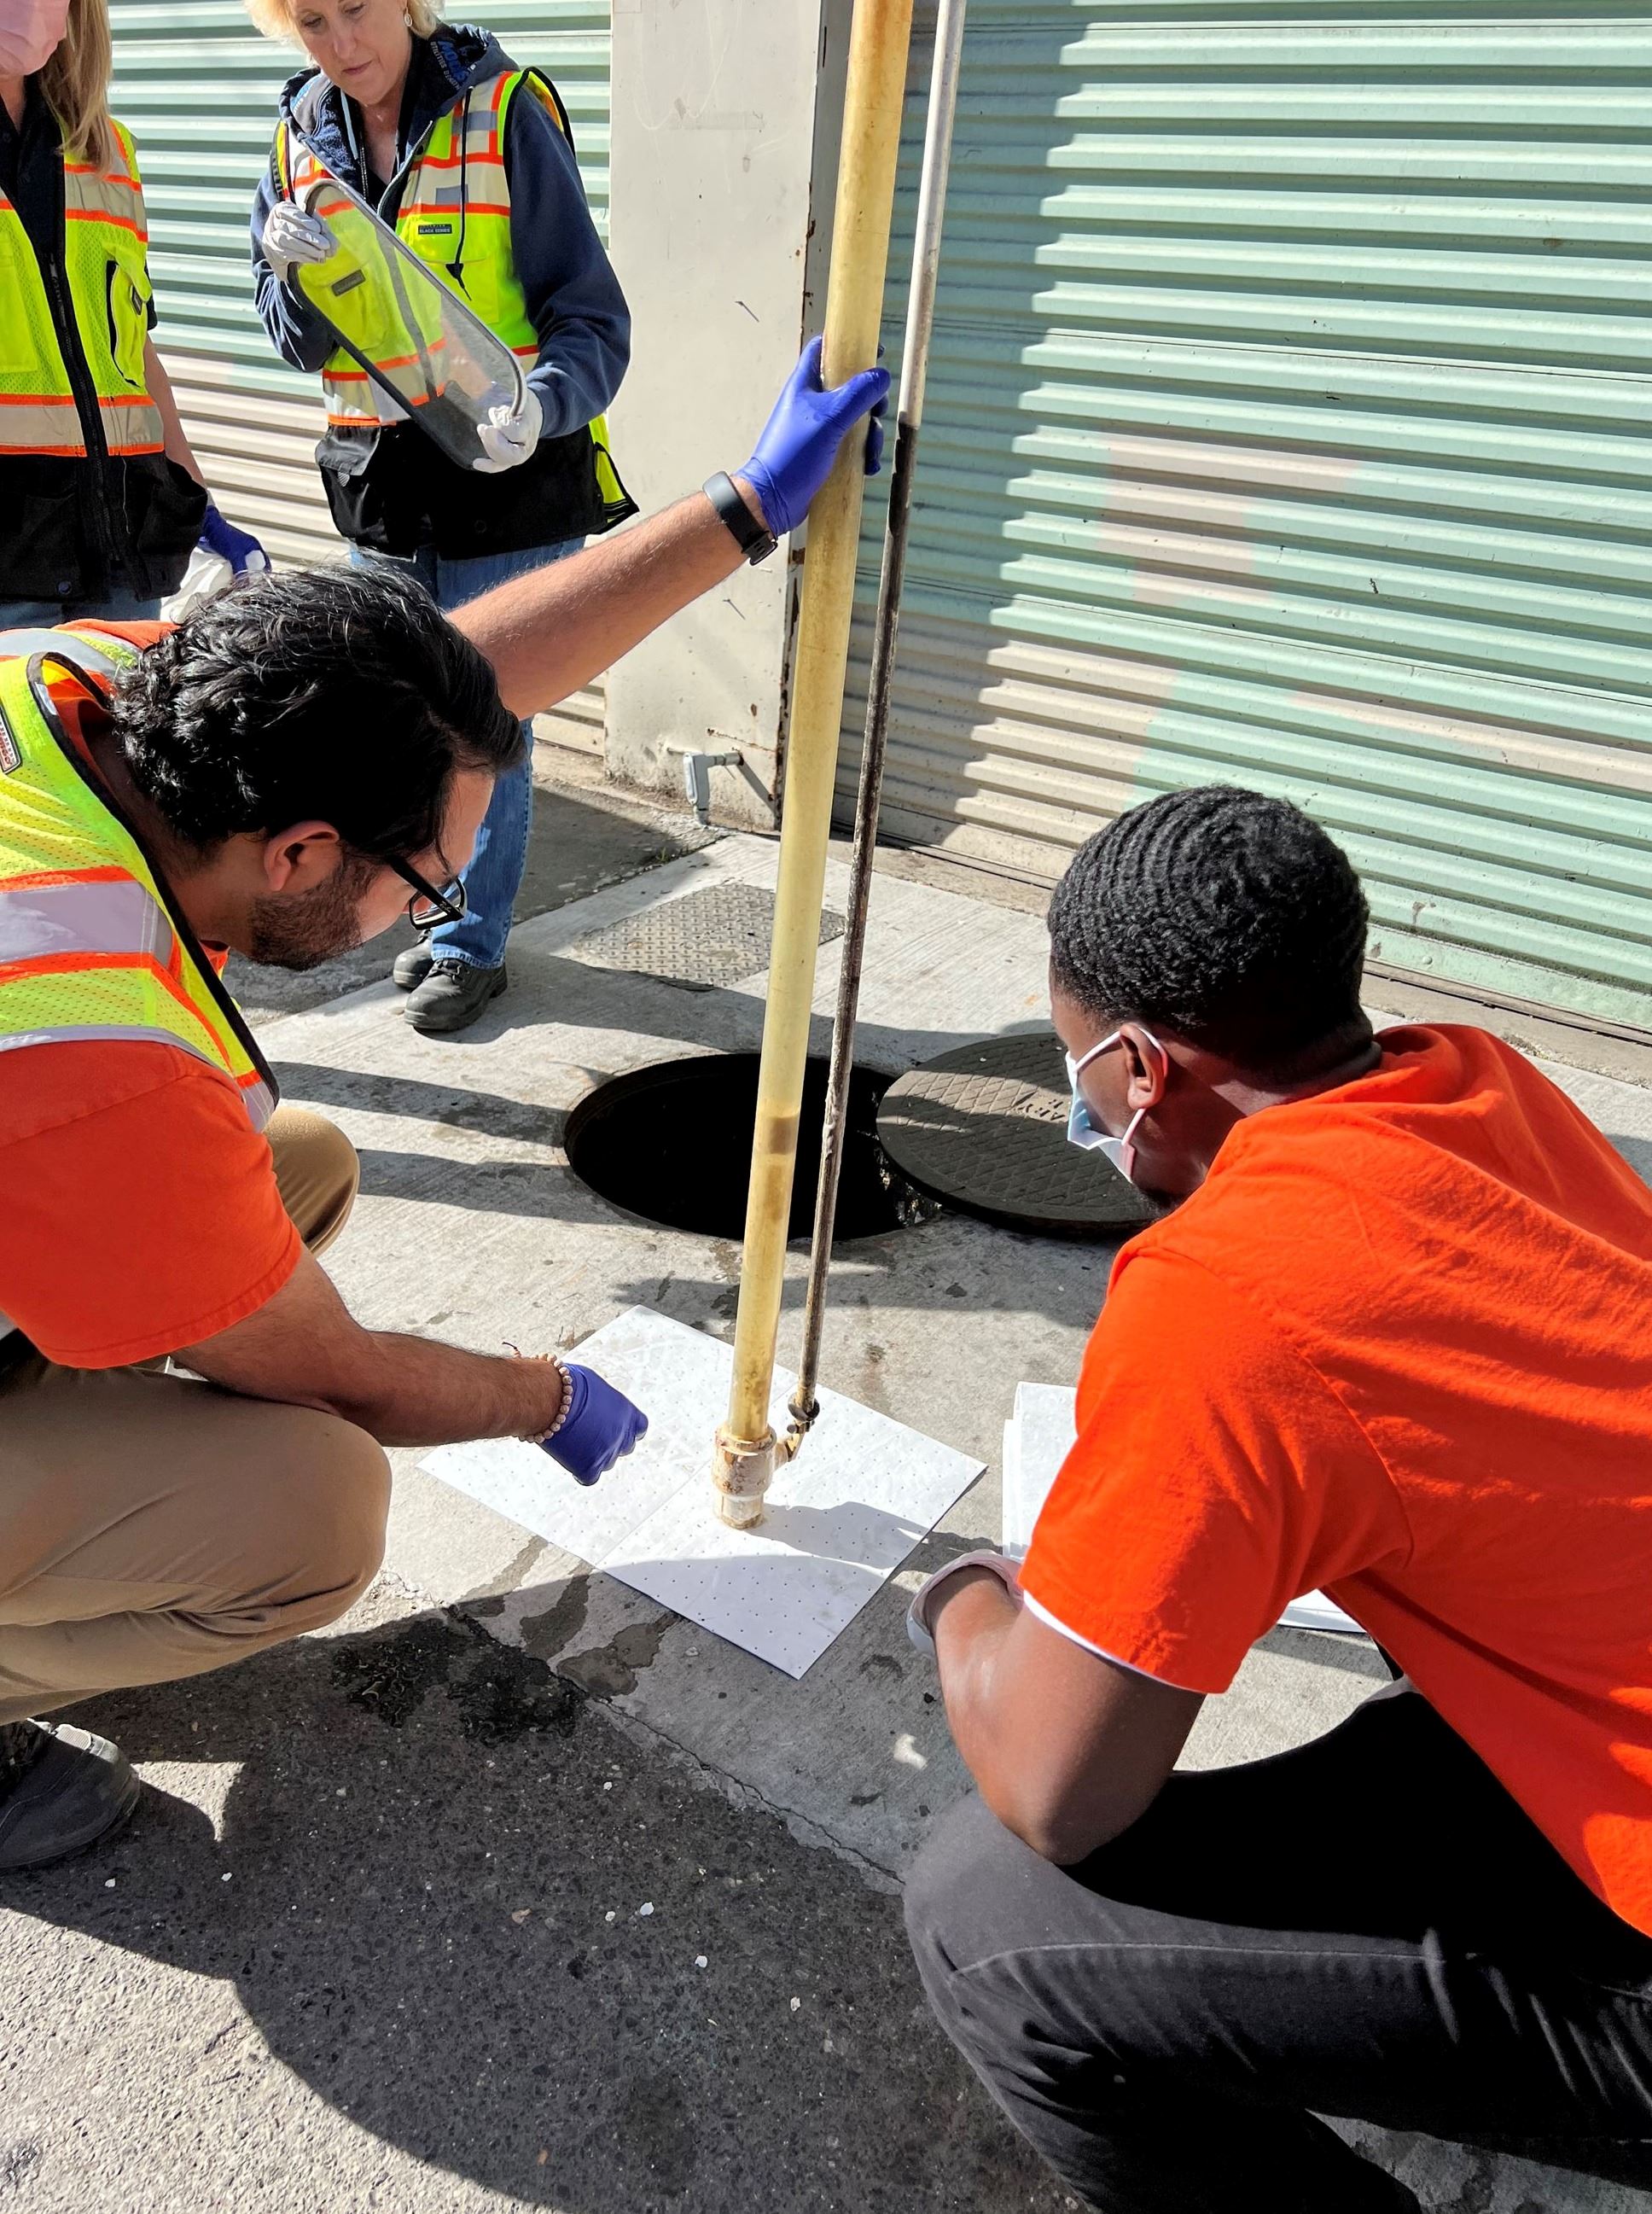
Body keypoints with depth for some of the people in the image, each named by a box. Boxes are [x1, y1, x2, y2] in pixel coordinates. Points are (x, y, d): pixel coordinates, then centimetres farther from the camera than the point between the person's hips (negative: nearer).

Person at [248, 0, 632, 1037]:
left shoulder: (505, 111, -10)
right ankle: (458, 906, 35)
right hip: (380, 478, 6)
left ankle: (473, 941, 16)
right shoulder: (304, 133, 5)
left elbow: (592, 319, -13)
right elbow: (301, 344, 5)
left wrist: (540, 408, -33)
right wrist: (297, 277, -17)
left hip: (507, 474, -6)